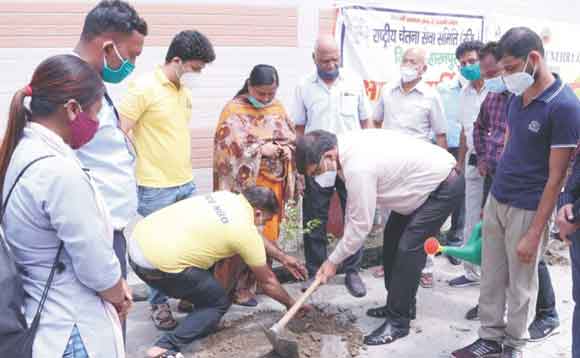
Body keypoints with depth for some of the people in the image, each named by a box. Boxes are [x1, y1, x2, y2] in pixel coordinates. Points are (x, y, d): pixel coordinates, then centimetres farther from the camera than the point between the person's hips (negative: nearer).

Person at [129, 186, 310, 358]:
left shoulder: (225, 196, 12)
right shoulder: (245, 231, -7)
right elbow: (267, 281, 7)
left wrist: (284, 258, 34)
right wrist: (291, 304, 24)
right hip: (158, 265, -8)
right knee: (219, 303, 9)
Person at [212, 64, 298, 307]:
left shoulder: (277, 107, 10)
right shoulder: (234, 109, -7)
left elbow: (292, 138, 15)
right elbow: (227, 147, -15)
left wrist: (286, 149, -7)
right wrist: (261, 149, -19)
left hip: (273, 184, 6)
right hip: (245, 184, -6)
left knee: (267, 233, 11)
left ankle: (252, 283, 24)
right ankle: (235, 287, 9)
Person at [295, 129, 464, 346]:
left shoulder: (358, 167, -33)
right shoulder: (347, 144, -6)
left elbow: (361, 225, -24)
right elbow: (355, 205, 6)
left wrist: (333, 261, -14)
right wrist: (347, 237, 5)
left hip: (445, 186, -10)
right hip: (426, 179, 10)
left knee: (408, 247, -15)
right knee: (392, 240, 13)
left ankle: (398, 321, -3)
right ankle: (401, 305, 26)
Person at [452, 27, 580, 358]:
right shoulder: (517, 96, 4)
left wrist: (534, 234, -15)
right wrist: (493, 196, 14)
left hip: (527, 210, -7)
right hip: (496, 200, 7)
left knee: (521, 285, 9)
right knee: (491, 278, 15)